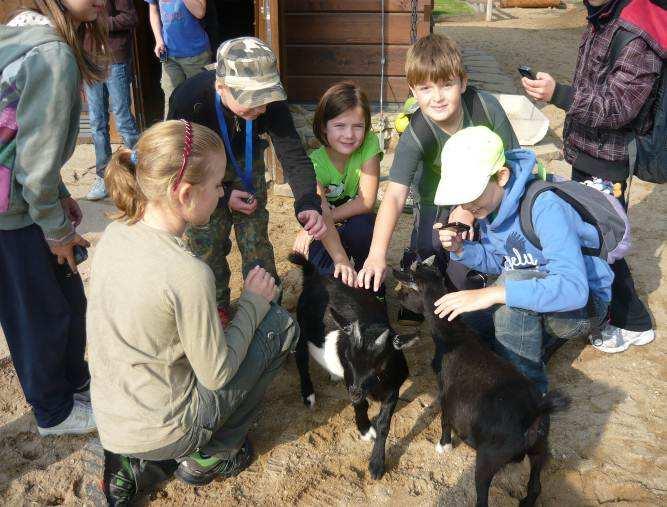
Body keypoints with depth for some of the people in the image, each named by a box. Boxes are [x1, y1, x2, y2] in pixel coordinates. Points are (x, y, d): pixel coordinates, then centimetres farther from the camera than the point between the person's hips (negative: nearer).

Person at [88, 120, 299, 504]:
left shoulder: (116, 233, -7)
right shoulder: (189, 274, -30)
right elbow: (217, 375, -17)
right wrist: (254, 301, -7)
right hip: (156, 434, -7)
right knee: (280, 325, 1)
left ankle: (133, 461, 18)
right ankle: (211, 457, 14)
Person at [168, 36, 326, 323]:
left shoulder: (270, 101, -32)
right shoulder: (188, 99, -37)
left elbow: (293, 155, -32)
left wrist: (308, 203, -49)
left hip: (246, 164, 1)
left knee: (255, 238, -2)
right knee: (206, 243, -2)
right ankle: (216, 309, 21)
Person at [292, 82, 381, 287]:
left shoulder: (369, 143, -19)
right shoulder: (314, 159, -22)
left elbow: (366, 201, -23)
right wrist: (341, 259, -50)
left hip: (357, 225, 1)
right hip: (325, 233, -1)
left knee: (363, 226, -34)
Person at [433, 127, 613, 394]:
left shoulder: (545, 207, -32)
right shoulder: (490, 203, -8)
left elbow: (573, 288, -41)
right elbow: (496, 262, 5)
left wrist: (493, 294, -47)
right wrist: (461, 248, -16)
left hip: (584, 304, -7)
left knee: (515, 280, -34)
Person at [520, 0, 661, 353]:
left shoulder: (638, 34, -20)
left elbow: (619, 106, -25)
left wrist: (558, 94, -36)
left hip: (609, 161, -8)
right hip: (586, 153, 9)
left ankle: (634, 323, 16)